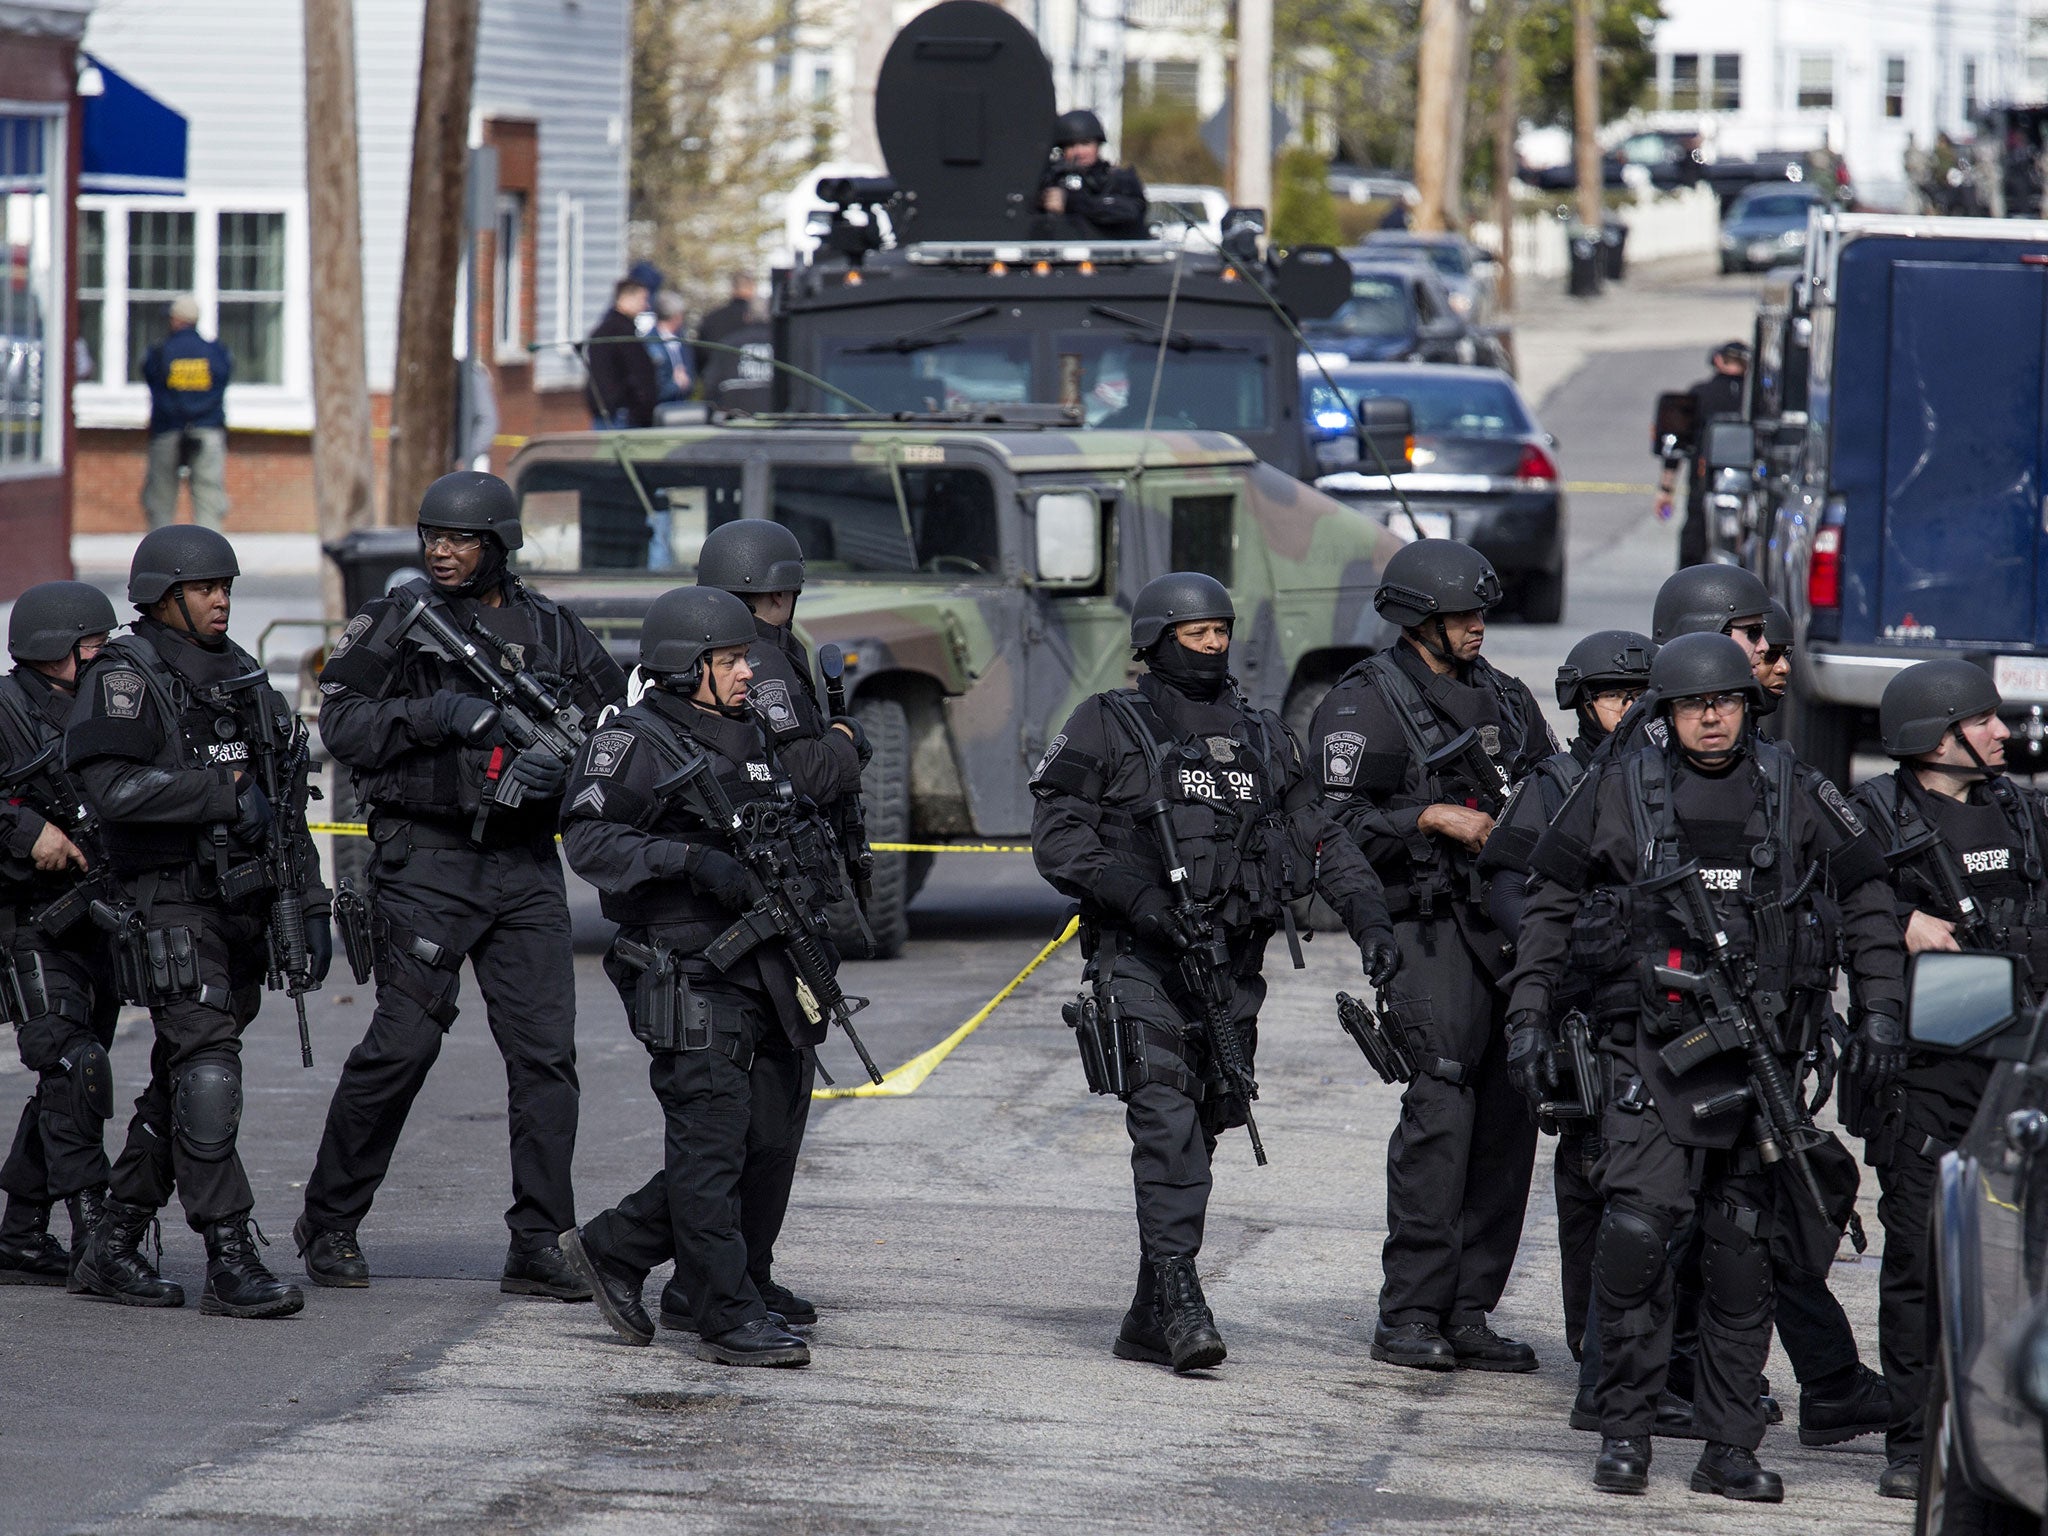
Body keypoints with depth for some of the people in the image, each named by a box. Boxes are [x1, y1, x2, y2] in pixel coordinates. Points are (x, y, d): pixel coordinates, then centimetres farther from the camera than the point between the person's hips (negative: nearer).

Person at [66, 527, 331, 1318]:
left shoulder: (243, 678, 16)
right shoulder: (125, 679, -8)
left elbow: (283, 807, 21)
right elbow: (113, 786, -24)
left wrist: (311, 908, 15)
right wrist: (225, 795, -22)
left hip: (244, 907, 8)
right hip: (172, 905, -8)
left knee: (180, 1085, 11)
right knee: (207, 1071, -15)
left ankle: (113, 1249, 19)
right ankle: (231, 1260, -17)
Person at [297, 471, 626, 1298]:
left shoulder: (550, 630, 11)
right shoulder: (395, 622, 3)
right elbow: (342, 724, -3)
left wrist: (565, 758, -10)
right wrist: (437, 716, -17)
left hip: (525, 864, 3)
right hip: (426, 858, -3)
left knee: (546, 1048, -3)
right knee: (403, 1041, -6)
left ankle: (540, 1245, 1)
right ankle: (328, 1223, 8)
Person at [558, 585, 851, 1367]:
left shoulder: (751, 735, 18)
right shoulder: (636, 745, -8)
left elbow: (796, 827, 29)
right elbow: (589, 839, -18)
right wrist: (692, 861, -27)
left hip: (764, 973, 8)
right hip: (689, 979, -8)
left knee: (761, 1144, 10)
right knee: (713, 1144, -6)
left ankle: (614, 1248, 23)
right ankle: (728, 1317, -1)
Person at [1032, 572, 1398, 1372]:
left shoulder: (1263, 737, 17)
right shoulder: (1108, 728, 2)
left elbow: (1318, 841, 16)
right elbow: (1058, 839, -5)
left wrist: (1370, 919, 1)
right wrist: (1143, 900, -18)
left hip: (1232, 968, 5)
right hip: (1140, 964, -5)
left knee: (1199, 1133, 6)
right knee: (1168, 1123, -17)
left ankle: (1150, 1319, 13)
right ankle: (1178, 1299, -22)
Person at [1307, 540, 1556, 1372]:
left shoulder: (1502, 697, 18)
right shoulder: (1366, 704, -2)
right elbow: (1339, 824, -9)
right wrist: (1432, 819, -16)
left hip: (1513, 924, 7)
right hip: (1429, 929, -7)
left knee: (1508, 1116, 5)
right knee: (1441, 1113, -13)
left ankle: (1467, 1312, 11)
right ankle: (1408, 1317, -9)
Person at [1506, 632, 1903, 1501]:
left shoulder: (1794, 799, 7)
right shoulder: (1619, 794, 3)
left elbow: (1865, 898, 16)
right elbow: (1551, 903, 12)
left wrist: (1880, 1007, 7)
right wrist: (1529, 1014, 7)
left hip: (1763, 1059, 2)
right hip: (1654, 1053, -2)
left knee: (1745, 1250, 5)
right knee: (1637, 1232, -15)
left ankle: (1730, 1452, 11)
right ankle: (1624, 1434, -4)